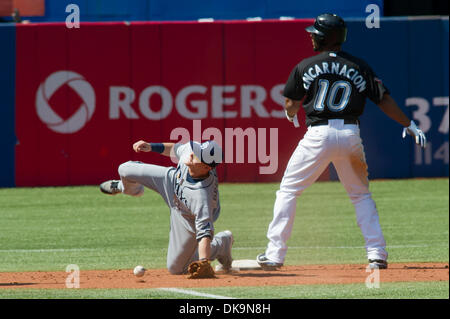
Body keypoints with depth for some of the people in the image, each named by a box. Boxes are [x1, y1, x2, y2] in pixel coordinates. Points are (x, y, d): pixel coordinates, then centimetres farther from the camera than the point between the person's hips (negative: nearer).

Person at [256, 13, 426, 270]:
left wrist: (292, 116, 31)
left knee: (288, 191, 10)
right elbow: (384, 99, 4)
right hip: (351, 135, 2)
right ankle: (377, 254, 6)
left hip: (318, 135, -2)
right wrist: (409, 125, 12)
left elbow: (291, 106, 7)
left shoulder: (305, 67, 1)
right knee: (361, 194, 17)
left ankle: (275, 254, 6)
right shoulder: (359, 67, 6)